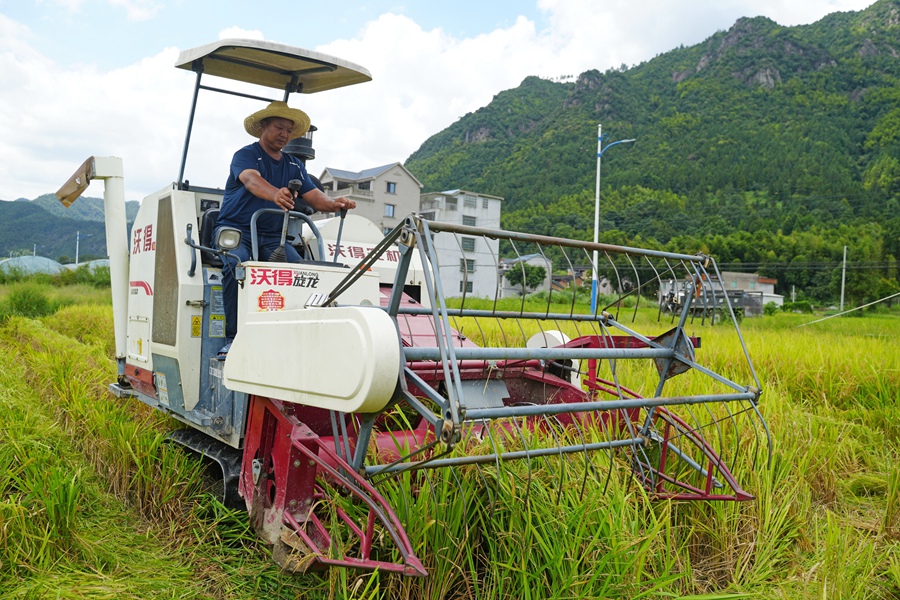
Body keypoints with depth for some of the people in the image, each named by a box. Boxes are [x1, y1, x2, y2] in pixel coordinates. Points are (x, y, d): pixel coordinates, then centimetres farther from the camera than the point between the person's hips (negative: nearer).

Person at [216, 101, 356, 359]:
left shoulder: (294, 165, 16)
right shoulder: (245, 155, -1)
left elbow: (315, 197, 5)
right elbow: (252, 181, -25)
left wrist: (335, 204, -19)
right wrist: (275, 194, -47)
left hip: (272, 236, 4)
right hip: (235, 229, -4)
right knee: (236, 262, -35)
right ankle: (232, 337, -27)